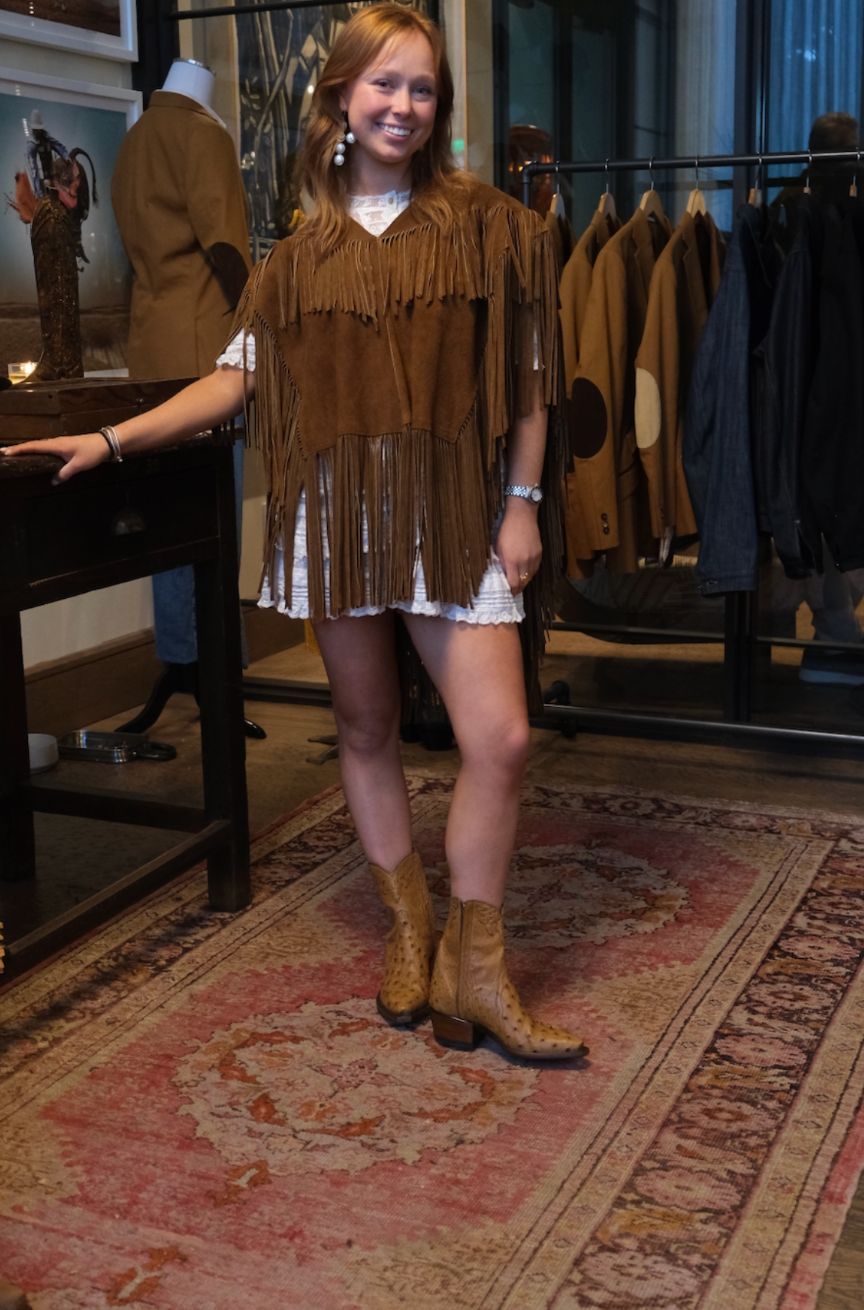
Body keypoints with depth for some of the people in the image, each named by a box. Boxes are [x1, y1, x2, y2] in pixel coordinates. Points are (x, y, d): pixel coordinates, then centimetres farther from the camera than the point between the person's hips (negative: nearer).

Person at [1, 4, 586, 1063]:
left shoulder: (486, 224, 5)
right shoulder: (302, 253, 11)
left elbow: (525, 378, 4)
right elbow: (235, 378, 8)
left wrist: (522, 504, -1)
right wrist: (112, 438, 1)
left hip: (456, 515, -2)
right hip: (337, 513, 2)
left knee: (499, 739, -10)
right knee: (365, 730, 9)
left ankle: (474, 967, 7)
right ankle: (409, 933, 28)